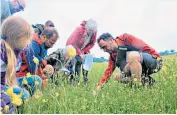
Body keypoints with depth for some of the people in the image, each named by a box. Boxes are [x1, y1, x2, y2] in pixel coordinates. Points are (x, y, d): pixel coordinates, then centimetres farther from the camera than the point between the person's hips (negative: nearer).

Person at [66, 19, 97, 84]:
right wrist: (80, 54, -26)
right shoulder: (79, 30, -32)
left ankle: (85, 82, 3)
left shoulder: (94, 32, -18)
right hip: (72, 47, -4)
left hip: (83, 50, 4)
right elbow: (73, 43, -27)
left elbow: (92, 43, -5)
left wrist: (84, 51, -16)